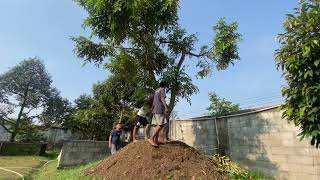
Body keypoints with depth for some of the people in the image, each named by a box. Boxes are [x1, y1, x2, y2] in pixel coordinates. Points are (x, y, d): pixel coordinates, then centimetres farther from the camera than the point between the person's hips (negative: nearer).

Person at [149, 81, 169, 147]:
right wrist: (166, 107, -16)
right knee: (160, 125, -14)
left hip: (155, 109, 9)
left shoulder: (156, 90, 24)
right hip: (159, 109, -9)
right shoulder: (162, 89, 0)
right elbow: (162, 99, -12)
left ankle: (156, 140, 4)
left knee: (157, 125, 7)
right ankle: (151, 139, -23)